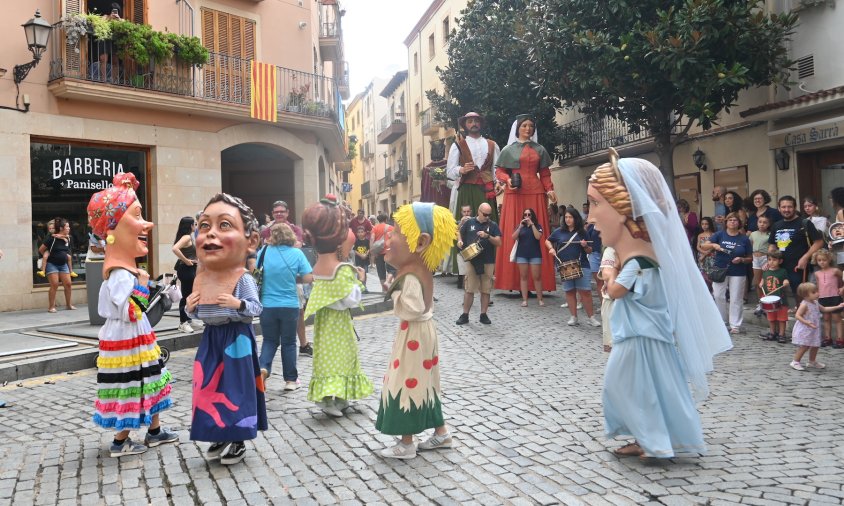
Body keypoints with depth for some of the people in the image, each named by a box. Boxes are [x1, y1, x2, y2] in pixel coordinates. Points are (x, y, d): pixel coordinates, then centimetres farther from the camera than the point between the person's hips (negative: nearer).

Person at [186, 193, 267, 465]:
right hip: (211, 341, 6)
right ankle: (220, 436, 29)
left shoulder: (244, 279, -16)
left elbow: (257, 308, -14)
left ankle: (238, 440, 19)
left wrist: (238, 304, -30)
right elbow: (197, 315, 12)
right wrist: (190, 308, -8)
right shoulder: (201, 279, 1)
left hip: (236, 341, -6)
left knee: (236, 389, 3)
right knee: (211, 389, 12)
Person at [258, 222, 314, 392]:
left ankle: (263, 367, -7)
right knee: (288, 342, 13)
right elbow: (308, 278, -10)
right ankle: (291, 379, 18)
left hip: (267, 305, 1)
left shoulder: (264, 252, -3)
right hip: (290, 306, -1)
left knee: (270, 340, 17)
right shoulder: (297, 253, -7)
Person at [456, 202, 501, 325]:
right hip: (471, 261, 0)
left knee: (486, 290, 5)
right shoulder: (469, 222, 4)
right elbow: (460, 233, 19)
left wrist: (487, 236, -18)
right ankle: (465, 315, 8)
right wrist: (460, 241, -2)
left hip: (488, 262, 0)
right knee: (468, 289, 1)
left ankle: (483, 315, 15)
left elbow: (498, 243, -3)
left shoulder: (493, 225, 2)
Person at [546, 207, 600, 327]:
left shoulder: (582, 232, 2)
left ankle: (591, 317, 7)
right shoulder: (559, 231, 4)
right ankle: (573, 317, 16)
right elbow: (548, 240, 18)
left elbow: (590, 251, 6)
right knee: (569, 291, 7)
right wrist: (551, 248, -2)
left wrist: (585, 246, -15)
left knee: (585, 291, -3)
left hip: (582, 266, -2)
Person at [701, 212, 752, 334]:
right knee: (718, 296, 0)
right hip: (720, 271, 0)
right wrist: (714, 245, -26)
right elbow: (704, 246, -7)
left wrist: (742, 260, -13)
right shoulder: (719, 235, 2)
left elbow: (750, 258, 7)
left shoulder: (744, 239, 3)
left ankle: (735, 325, 8)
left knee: (735, 299, 2)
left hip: (738, 273, 0)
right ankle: (722, 321, 17)